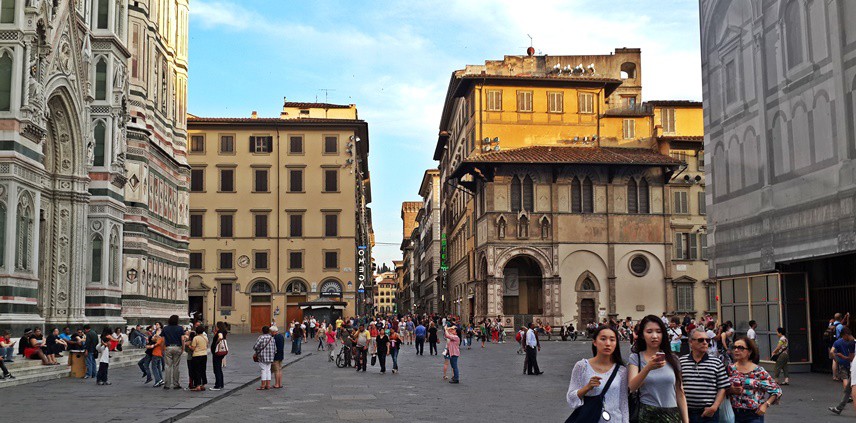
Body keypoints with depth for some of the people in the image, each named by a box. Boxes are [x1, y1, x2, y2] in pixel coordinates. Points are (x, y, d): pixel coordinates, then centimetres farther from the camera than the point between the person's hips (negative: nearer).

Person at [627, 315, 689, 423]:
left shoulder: (673, 358, 5)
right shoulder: (635, 358, -2)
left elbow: (679, 393, 8)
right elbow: (632, 387, -18)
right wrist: (648, 368, -33)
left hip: (672, 414, 2)